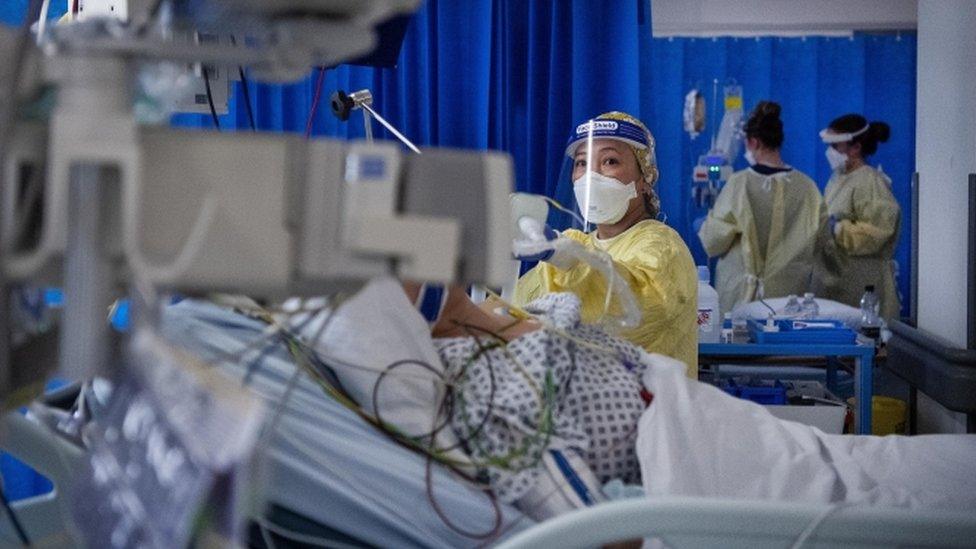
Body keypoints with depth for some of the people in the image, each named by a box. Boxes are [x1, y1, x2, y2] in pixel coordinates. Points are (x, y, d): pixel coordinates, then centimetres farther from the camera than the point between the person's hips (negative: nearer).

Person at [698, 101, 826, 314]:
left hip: (742, 292, -2)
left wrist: (706, 224, 14)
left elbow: (713, 241, -6)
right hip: (791, 292, 3)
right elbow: (820, 243, 6)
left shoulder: (739, 184, -12)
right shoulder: (807, 186, -4)